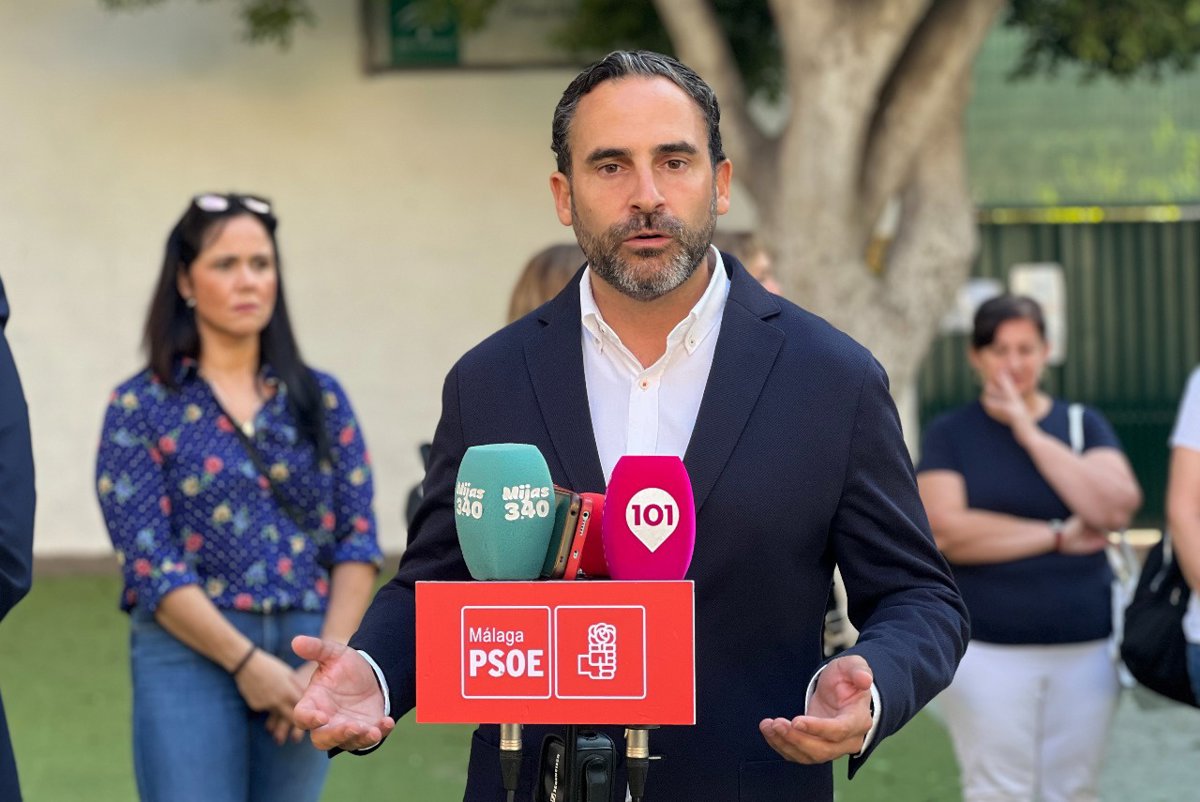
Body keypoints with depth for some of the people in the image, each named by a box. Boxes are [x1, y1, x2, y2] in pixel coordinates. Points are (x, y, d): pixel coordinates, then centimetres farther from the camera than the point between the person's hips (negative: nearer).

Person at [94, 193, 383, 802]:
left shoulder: (320, 400, 10)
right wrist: (246, 661, -15)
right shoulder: (140, 408, 0)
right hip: (190, 657, -3)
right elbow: (149, 561, -7)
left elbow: (357, 540, 4)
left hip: (305, 662, 4)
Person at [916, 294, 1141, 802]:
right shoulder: (950, 434, 4)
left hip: (1084, 647, 2)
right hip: (987, 653, -2)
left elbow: (1116, 509, -9)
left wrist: (1029, 432, -10)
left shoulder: (1084, 425, 9)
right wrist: (1058, 536, -9)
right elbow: (946, 531, -11)